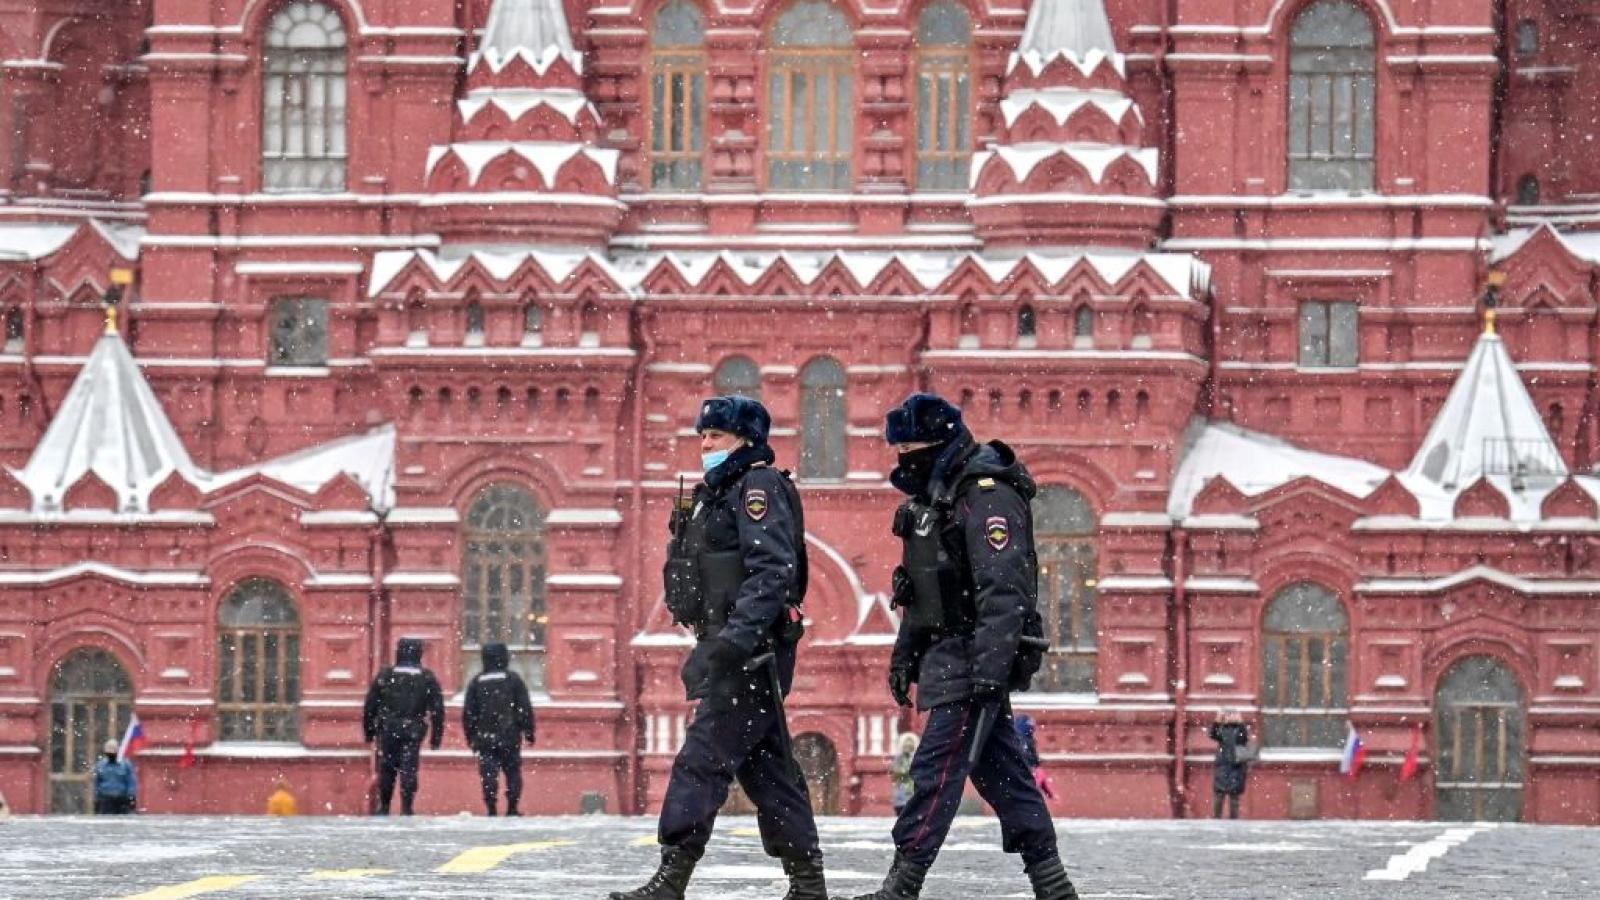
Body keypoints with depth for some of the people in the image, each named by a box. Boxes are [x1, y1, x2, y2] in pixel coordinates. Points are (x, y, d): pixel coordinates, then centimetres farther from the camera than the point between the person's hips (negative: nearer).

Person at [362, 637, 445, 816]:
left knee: (386, 769, 10)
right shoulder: (427, 679, 3)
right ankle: (406, 809, -9)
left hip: (388, 730, 1)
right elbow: (437, 709, 2)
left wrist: (369, 731, 11)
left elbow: (370, 705, 4)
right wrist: (436, 736, 6)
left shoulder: (385, 676, 3)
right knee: (409, 770, -1)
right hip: (413, 732, -1)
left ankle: (384, 807, 13)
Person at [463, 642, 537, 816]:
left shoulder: (477, 682, 5)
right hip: (509, 736, -1)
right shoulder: (513, 679, 0)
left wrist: (470, 736, 13)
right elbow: (525, 708, -1)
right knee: (513, 771, 8)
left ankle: (491, 808, -10)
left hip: (485, 737, 1)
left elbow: (468, 712, 6)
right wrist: (529, 731, 6)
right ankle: (512, 808, 4)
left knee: (489, 773, 0)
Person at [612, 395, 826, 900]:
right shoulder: (718, 493, 22)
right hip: (734, 651, 11)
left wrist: (735, 639, -29)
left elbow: (774, 572, -21)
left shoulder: (759, 487, -9)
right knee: (765, 767, 11)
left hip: (751, 651, -11)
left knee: (701, 763, -13)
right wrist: (713, 642, 20)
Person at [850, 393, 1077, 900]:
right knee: (1001, 771, 10)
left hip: (975, 656, -10)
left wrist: (988, 668, -29)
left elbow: (1003, 590, -23)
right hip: (948, 657, 10)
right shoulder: (933, 496, 17)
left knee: (937, 769, -13)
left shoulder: (988, 495, -15)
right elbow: (921, 590, 26)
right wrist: (904, 653, 24)